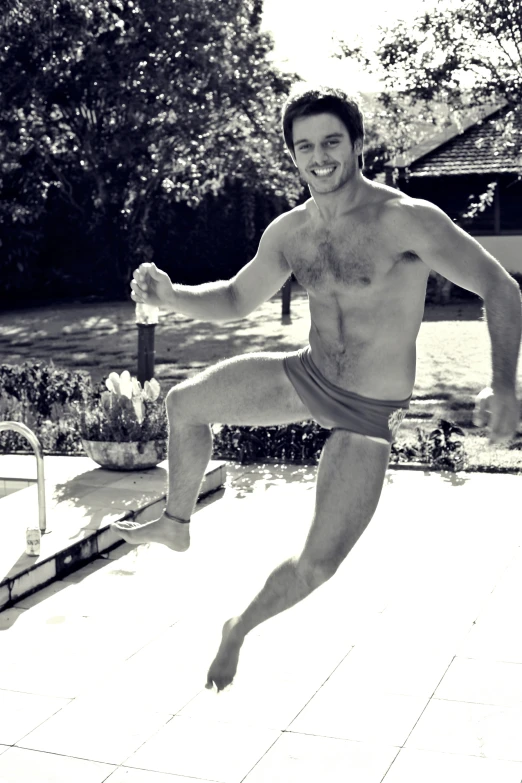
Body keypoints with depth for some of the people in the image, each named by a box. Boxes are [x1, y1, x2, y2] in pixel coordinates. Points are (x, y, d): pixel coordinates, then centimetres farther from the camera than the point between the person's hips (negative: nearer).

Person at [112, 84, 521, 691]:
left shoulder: (408, 219, -23)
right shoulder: (289, 232, -3)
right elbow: (235, 301, 10)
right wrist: (169, 296, -10)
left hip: (368, 414, -5)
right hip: (306, 377, 6)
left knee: (317, 566, -8)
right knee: (184, 403, 10)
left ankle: (240, 628, 21)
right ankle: (176, 525, 31)